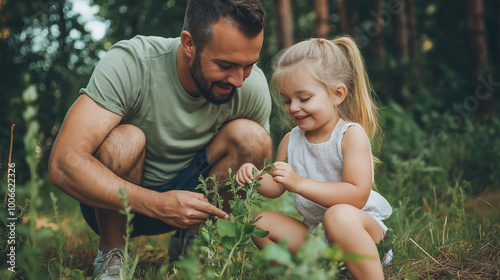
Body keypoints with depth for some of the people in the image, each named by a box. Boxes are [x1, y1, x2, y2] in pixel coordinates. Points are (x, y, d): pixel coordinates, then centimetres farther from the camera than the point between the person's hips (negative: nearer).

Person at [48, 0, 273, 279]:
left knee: (251, 136, -21)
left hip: (189, 192, 3)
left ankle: (190, 241, -1)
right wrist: (157, 204, -42)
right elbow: (63, 164, -35)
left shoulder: (253, 85, -17)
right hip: (114, 201, -2)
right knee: (124, 139, -34)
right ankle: (112, 252, -9)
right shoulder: (129, 64, -30)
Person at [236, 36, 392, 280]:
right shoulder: (291, 140, 3)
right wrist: (256, 178, -11)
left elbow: (357, 195, -26)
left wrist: (298, 183, -30)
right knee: (261, 222, -6)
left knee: (338, 215, -38)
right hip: (314, 233, 7)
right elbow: (276, 188, 13)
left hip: (364, 228, -6)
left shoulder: (352, 134, -15)